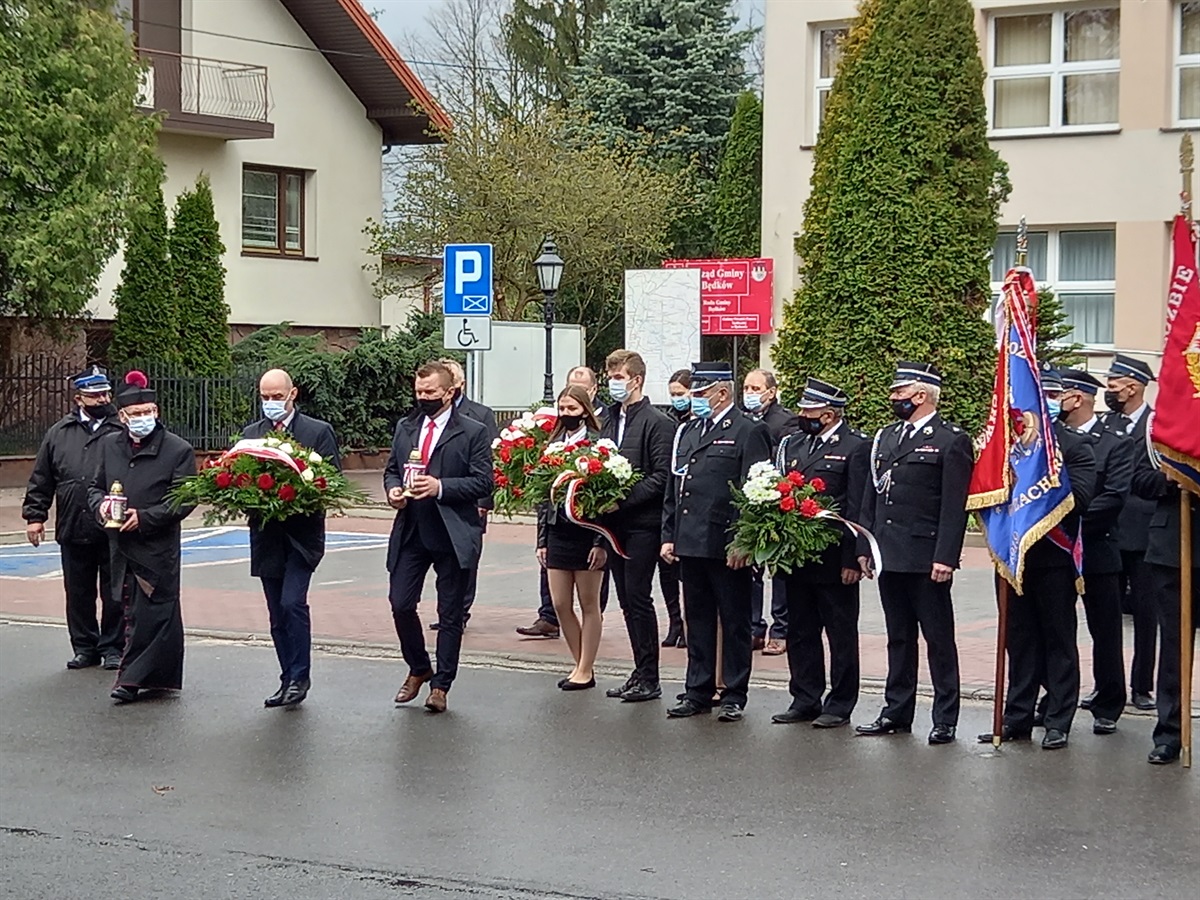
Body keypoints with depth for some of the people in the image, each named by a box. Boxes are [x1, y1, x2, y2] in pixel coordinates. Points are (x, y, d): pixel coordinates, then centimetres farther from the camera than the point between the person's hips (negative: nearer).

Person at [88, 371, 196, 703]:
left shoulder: (178, 450, -6)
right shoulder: (109, 445, 10)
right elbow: (95, 486, 18)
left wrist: (145, 517, -17)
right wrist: (101, 504, -5)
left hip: (158, 547, -5)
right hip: (120, 544, 5)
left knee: (150, 613, -7)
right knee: (131, 611, 10)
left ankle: (131, 678, -2)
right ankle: (158, 676, 21)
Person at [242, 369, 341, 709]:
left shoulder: (318, 432, 0)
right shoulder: (250, 434, 13)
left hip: (302, 535, -4)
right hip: (266, 537, 5)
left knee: (292, 603, -16)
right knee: (278, 614, 8)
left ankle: (299, 677, -6)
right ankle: (289, 680, 16)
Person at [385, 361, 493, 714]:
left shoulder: (473, 433, -4)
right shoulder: (405, 429, 12)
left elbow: (483, 482, -9)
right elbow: (391, 469, 19)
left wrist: (441, 487, -21)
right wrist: (393, 488, -4)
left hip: (453, 535, -4)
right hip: (410, 531, 4)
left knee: (450, 614, 3)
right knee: (400, 604, 0)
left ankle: (440, 685, 13)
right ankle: (418, 669, 24)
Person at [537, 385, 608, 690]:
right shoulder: (552, 444, 9)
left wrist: (601, 543, -14)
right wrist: (542, 540, 11)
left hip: (586, 532, -6)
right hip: (558, 532, 6)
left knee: (589, 605, 5)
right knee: (560, 605, 7)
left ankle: (586, 670, 12)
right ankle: (580, 664, 21)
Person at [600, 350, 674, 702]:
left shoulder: (656, 423, -8)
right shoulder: (609, 423, 15)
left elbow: (661, 476, -13)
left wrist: (623, 500, -19)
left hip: (642, 524, -7)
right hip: (615, 524, 7)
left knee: (638, 597, -7)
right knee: (627, 600, 10)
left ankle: (649, 679, -1)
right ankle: (641, 673, 16)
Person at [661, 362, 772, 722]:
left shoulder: (749, 432, -7)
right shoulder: (689, 432, 16)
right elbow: (674, 488, 19)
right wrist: (668, 536, 12)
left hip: (728, 547, -7)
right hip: (690, 544, 7)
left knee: (734, 623, 3)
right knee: (698, 621, 13)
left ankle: (734, 696, 11)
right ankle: (698, 692, 20)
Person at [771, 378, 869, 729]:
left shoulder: (856, 447, -6)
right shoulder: (792, 444, 13)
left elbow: (858, 509, -10)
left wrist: (851, 559, -15)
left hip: (834, 561, -6)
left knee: (841, 634, 4)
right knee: (800, 631, 12)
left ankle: (839, 704, 12)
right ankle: (805, 699, 21)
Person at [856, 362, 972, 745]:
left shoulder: (951, 441, -7)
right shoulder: (885, 437, 15)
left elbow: (955, 506, -12)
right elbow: (872, 496, 18)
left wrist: (945, 557, -17)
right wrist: (864, 546, 12)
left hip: (927, 559, -7)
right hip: (889, 556, 7)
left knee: (939, 639, 1)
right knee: (898, 638, 14)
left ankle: (945, 719, 6)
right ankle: (897, 712, 20)